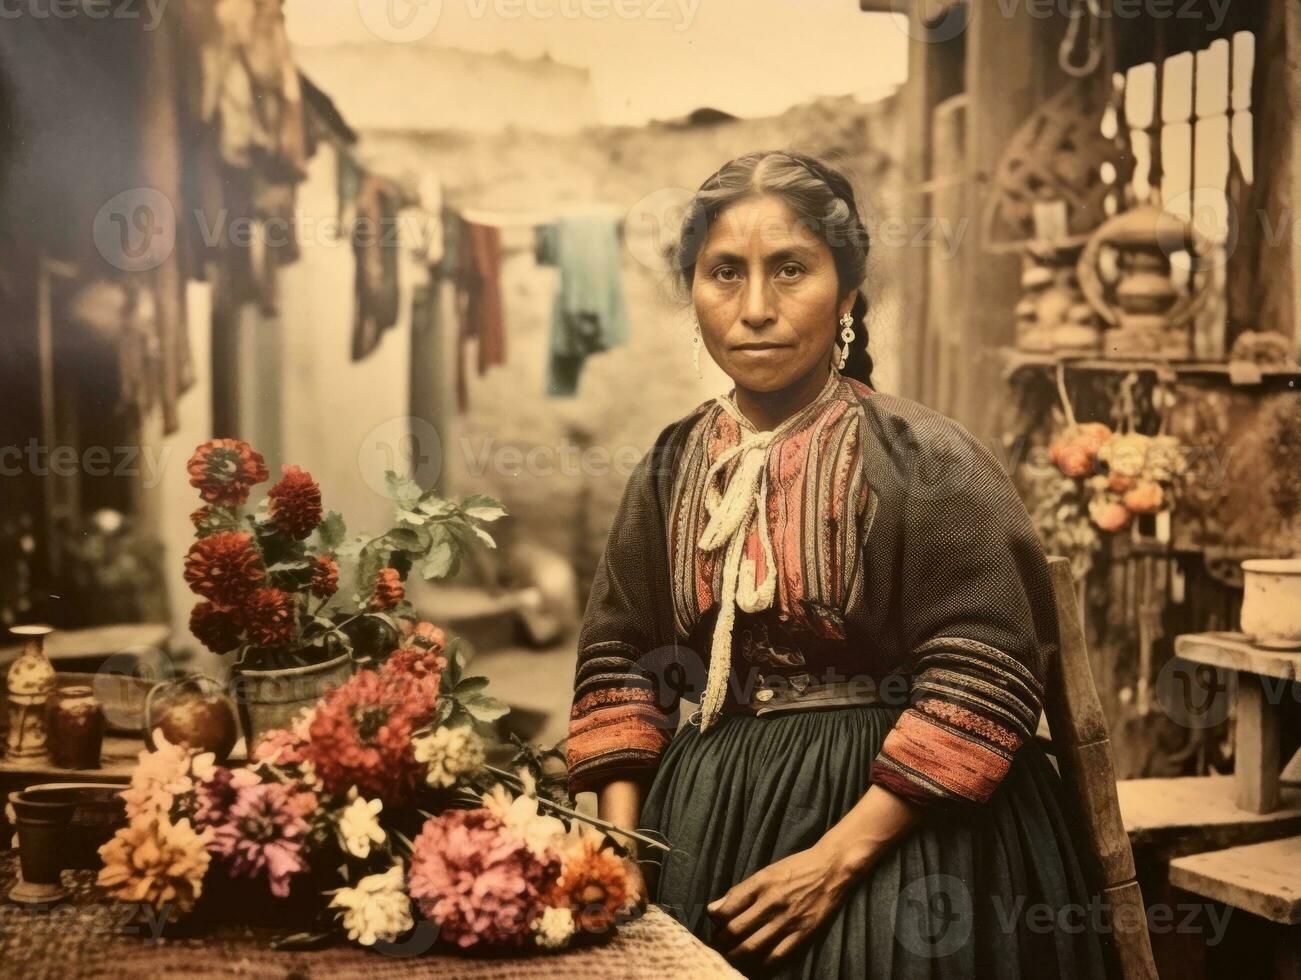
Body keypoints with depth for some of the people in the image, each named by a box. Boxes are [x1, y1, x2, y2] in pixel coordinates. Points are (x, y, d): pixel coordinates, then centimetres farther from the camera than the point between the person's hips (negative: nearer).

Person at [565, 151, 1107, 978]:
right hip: (705, 821, 5)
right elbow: (620, 657, 6)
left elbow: (985, 679, -17)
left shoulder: (924, 461, -13)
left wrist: (837, 858, -20)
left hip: (889, 828, -4)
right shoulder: (675, 466, 2)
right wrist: (620, 850, -4)